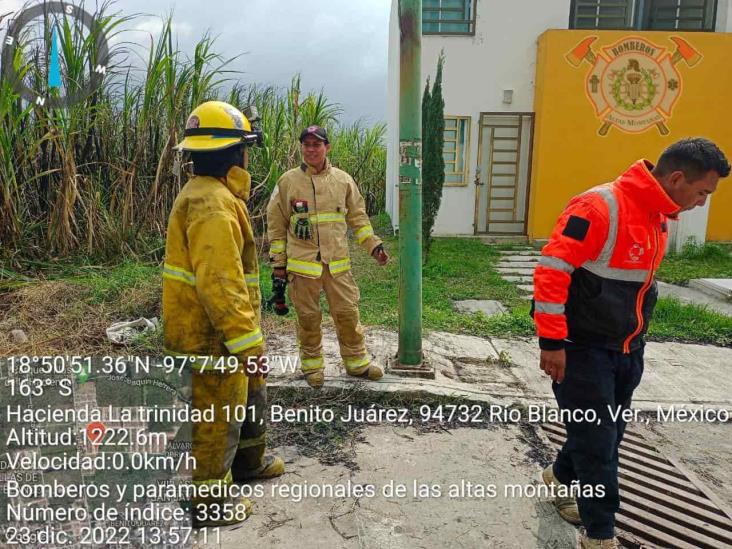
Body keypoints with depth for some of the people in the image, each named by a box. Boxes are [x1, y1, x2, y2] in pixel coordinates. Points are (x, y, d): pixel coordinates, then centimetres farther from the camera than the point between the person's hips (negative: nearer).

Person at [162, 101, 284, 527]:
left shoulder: (211, 194, 12)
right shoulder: (213, 203, -23)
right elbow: (219, 283, -30)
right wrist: (248, 342, -26)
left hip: (218, 331, 11)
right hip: (212, 336, -11)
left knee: (251, 396, 26)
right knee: (218, 417, 6)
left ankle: (249, 462, 47)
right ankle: (208, 503, 25)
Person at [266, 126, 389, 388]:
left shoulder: (343, 180, 5)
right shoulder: (288, 181, 0)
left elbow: (358, 217, 12)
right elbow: (276, 224, 4)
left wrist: (374, 245, 4)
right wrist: (278, 261, 4)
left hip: (338, 263, 2)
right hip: (302, 265, -1)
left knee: (347, 313, 6)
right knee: (308, 317, 8)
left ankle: (357, 362, 23)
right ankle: (312, 365, 26)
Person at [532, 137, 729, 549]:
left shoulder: (661, 215, 8)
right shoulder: (601, 207, -21)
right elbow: (551, 269, -24)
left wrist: (634, 338, 21)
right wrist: (552, 341, -23)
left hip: (628, 349, 9)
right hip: (583, 348, -8)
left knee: (608, 435, 19)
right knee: (597, 440, 1)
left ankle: (561, 478, 44)